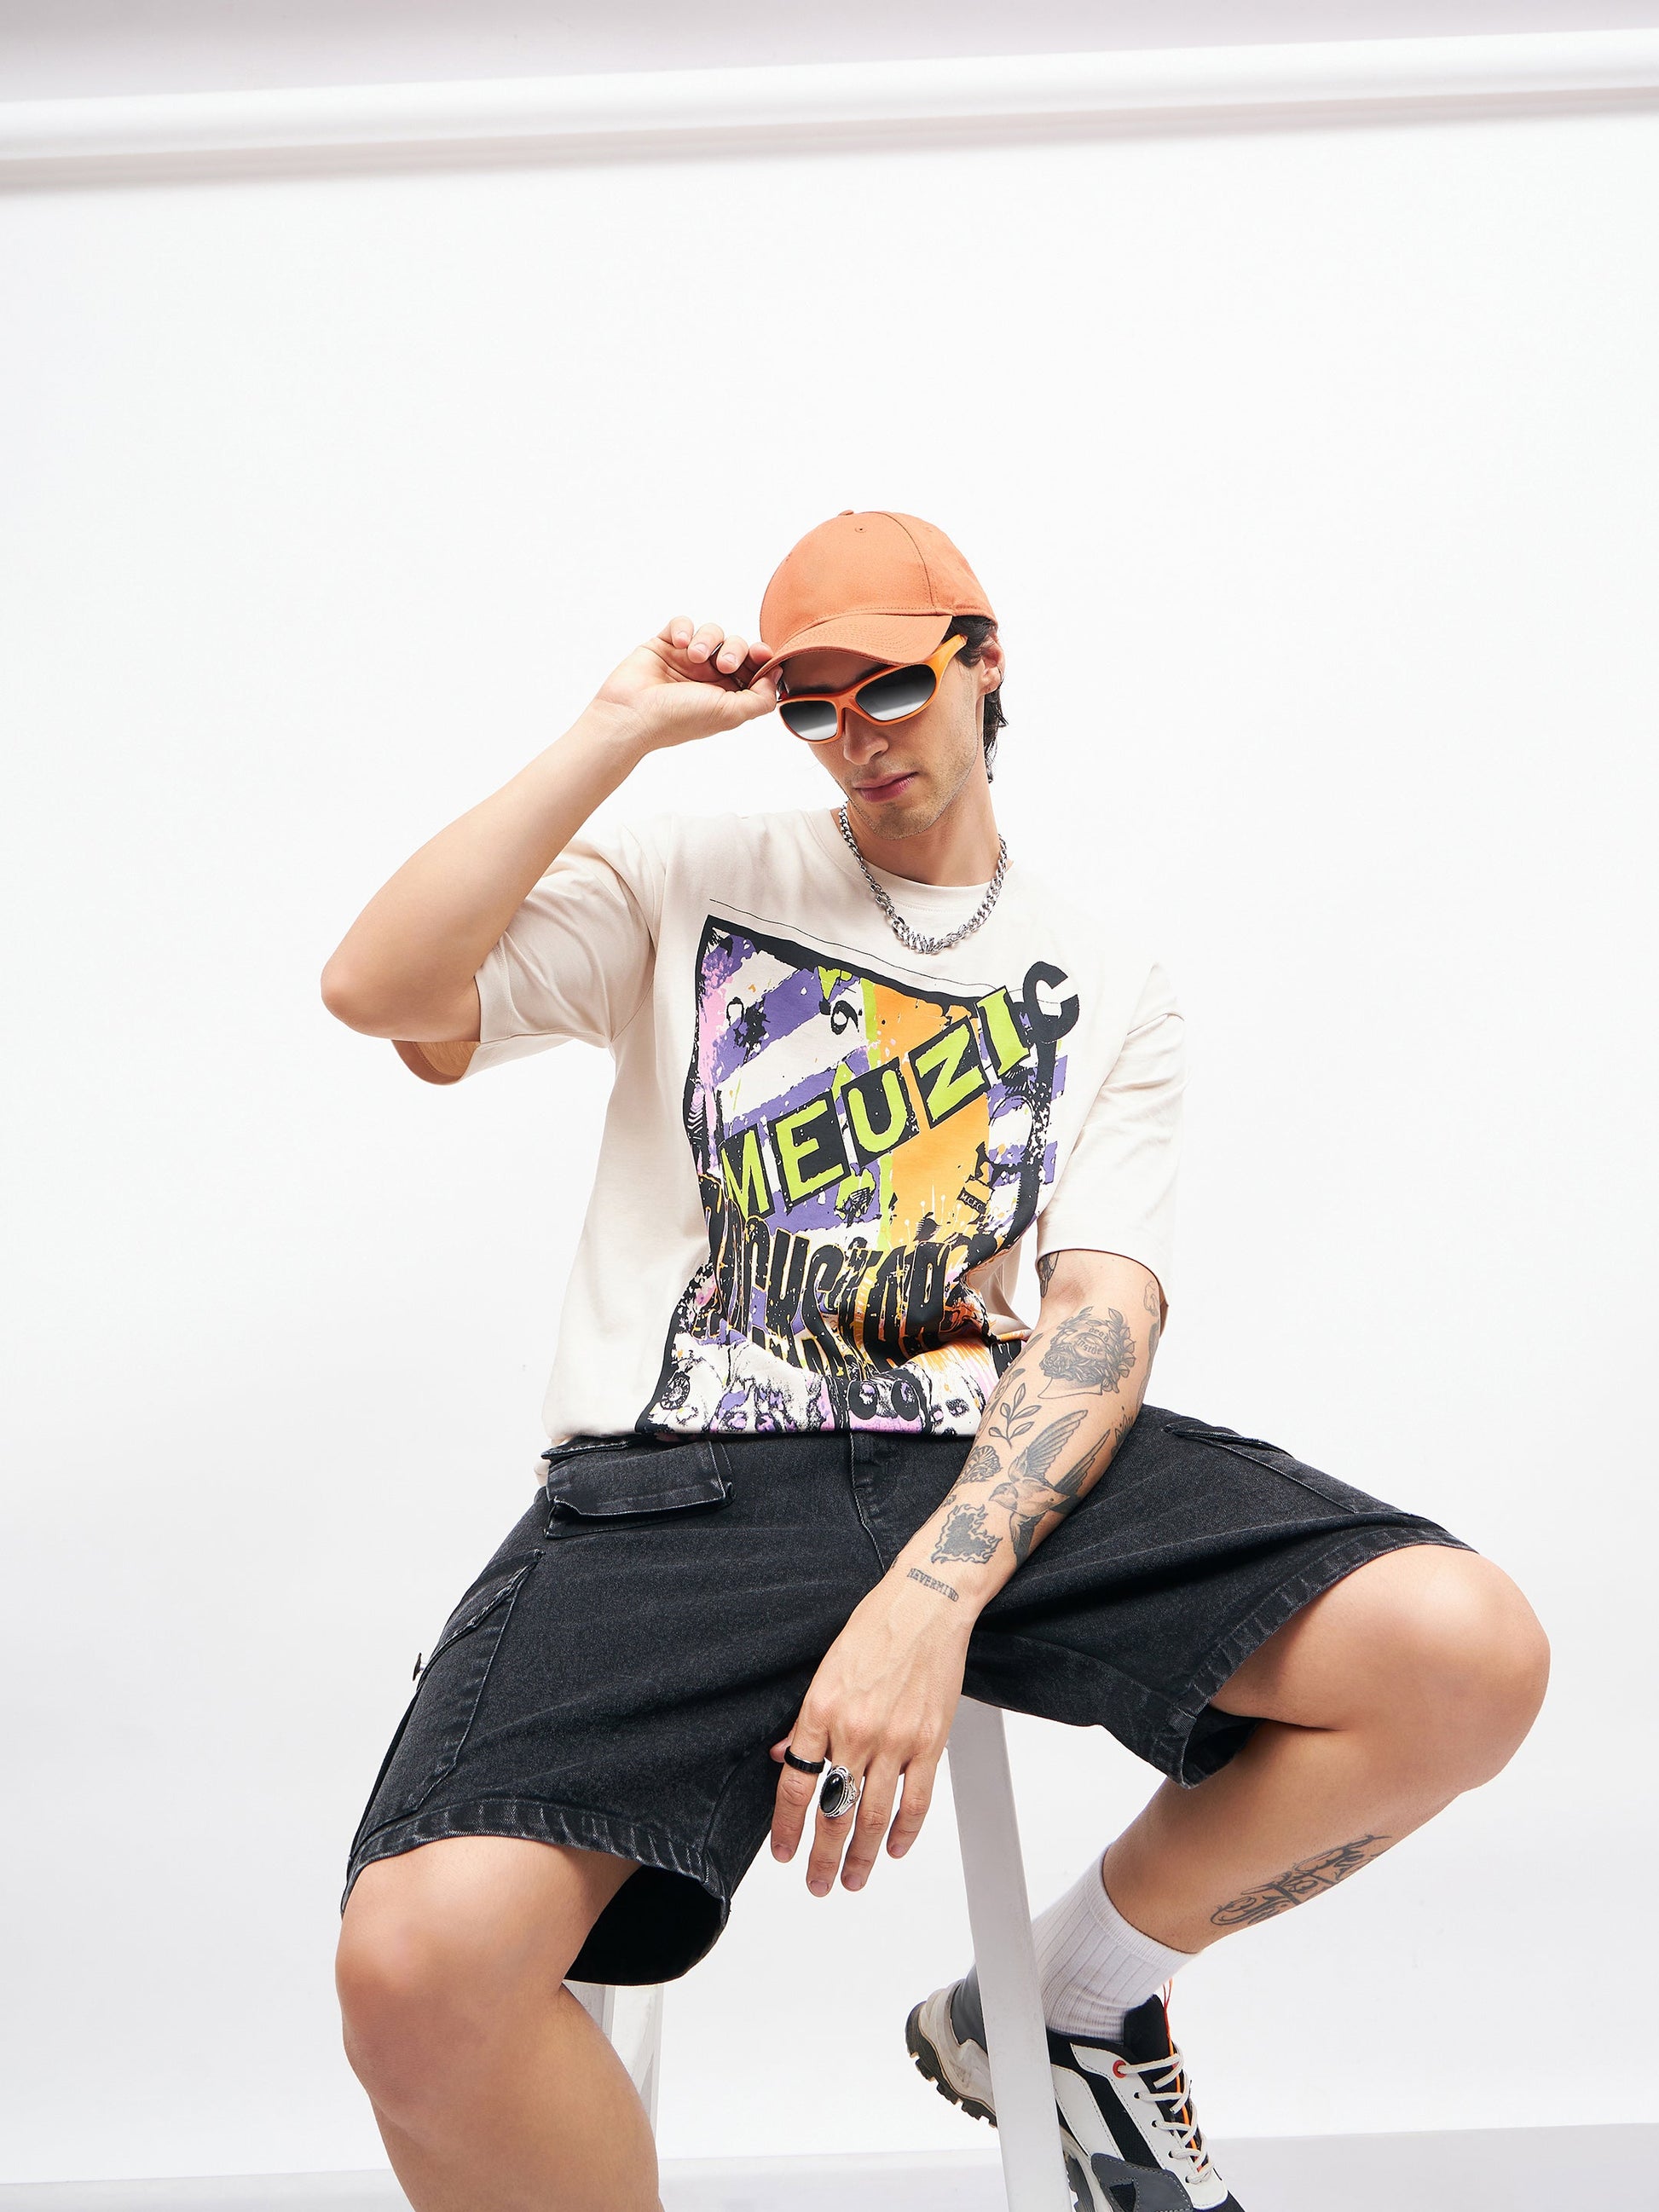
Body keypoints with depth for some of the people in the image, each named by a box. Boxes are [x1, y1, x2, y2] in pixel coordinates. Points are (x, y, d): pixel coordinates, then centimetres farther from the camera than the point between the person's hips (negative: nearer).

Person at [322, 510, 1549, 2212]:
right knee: (424, 1970, -31)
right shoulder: (692, 877, 13)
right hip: (684, 1478, -2)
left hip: (1002, 1453, 2)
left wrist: (932, 1596, -19)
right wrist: (623, 728, 1)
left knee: (1466, 1656, -21)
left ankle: (1057, 2008, 7)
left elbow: (1105, 1310, -2)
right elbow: (381, 991, -3)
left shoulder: (1101, 969, 14)